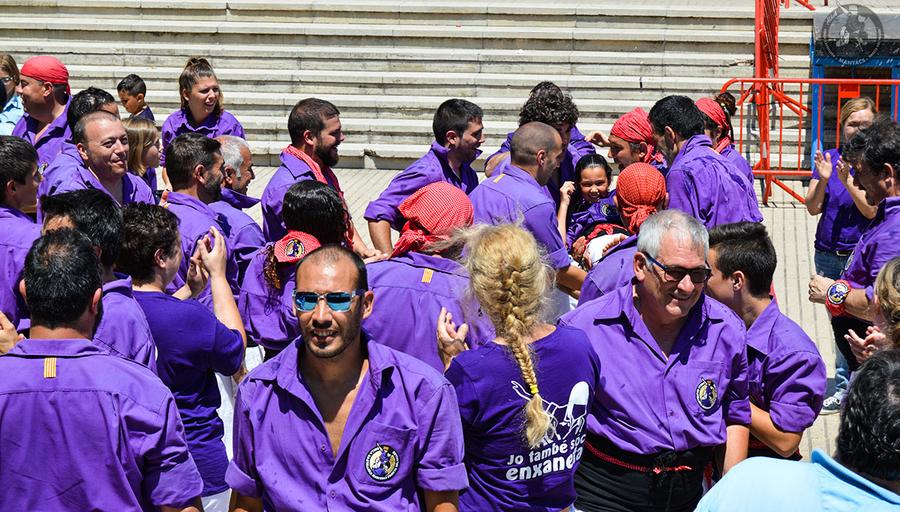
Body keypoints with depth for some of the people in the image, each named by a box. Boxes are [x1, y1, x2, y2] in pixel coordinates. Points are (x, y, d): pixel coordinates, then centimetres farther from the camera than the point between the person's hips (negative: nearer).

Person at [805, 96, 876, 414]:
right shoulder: (828, 158, 5)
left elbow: (871, 209, -14)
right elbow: (812, 207, -1)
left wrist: (847, 181, -25)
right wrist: (823, 179, -18)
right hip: (827, 254, 4)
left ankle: (843, 391, 3)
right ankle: (847, 391, 22)